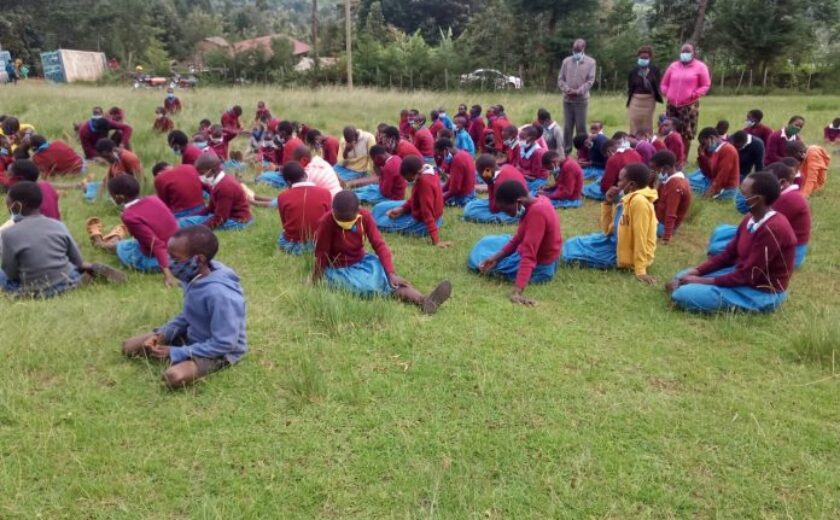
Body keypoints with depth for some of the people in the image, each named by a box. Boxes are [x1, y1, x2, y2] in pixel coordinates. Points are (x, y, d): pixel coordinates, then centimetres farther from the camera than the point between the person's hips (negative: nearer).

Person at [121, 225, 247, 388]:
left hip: (221, 351, -7)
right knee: (129, 347, 5)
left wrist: (176, 353, -24)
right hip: (192, 337, 8)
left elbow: (224, 344, -29)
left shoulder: (220, 294, -34)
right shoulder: (194, 278, -8)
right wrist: (162, 335, -7)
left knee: (174, 377, -34)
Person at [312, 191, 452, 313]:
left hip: (361, 261, 4)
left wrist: (391, 273, -22)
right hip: (338, 269, -4)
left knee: (389, 279, -22)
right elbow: (321, 254, -17)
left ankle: (423, 300, -42)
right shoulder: (326, 222, -25)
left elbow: (379, 245, -12)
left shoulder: (365, 216, -12)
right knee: (369, 286, -32)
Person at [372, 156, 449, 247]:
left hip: (421, 222, -10)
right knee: (380, 208, 17)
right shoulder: (428, 170, -4)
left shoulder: (425, 181, -33)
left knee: (379, 222, -3)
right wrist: (402, 209, -4)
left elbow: (428, 212, -34)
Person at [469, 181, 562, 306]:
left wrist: (517, 291, -41)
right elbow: (519, 238, 5)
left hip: (538, 267, -10)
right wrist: (496, 257, -2)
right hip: (540, 256, 10)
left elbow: (529, 256, -38)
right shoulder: (537, 201, -3)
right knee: (488, 242, 26)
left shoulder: (537, 212, -33)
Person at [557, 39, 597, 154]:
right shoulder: (566, 61, 8)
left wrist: (578, 91, -14)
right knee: (567, 126, 6)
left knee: (581, 126, 0)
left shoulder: (590, 62, 1)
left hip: (582, 99, -2)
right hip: (567, 99, 2)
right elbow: (560, 79, 7)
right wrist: (567, 89, -10)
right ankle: (566, 149, 15)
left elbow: (590, 80, -5)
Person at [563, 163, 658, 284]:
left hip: (623, 252, -9)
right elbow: (607, 228, 10)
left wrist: (640, 270, -28)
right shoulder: (628, 198, 6)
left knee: (572, 250, -11)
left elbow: (640, 237, -27)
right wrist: (608, 203, -1)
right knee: (573, 244, 9)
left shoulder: (639, 201, -24)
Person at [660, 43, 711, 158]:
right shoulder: (673, 66, 12)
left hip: (689, 105, -3)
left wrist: (694, 94, -11)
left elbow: (706, 85, 2)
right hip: (672, 105, 3)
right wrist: (667, 93, 1)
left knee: (687, 135, -4)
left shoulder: (700, 66, 3)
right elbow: (663, 84, 18)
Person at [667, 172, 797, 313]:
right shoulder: (750, 220, 3)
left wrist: (704, 281, -20)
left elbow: (747, 275, -25)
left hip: (762, 292, -9)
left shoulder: (773, 229, -27)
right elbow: (728, 254, 9)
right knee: (682, 278, 8)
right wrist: (695, 271, -4)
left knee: (683, 295, -24)